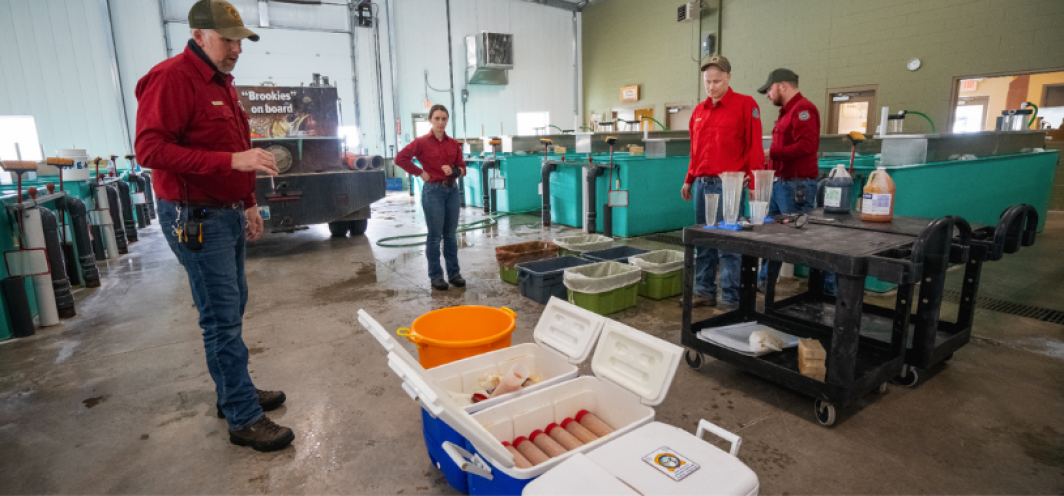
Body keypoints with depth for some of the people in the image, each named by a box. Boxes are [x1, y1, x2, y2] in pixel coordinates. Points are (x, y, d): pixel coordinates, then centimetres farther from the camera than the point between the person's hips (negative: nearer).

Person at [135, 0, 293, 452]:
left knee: (232, 308, 16)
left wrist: (248, 205, 19)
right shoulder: (171, 78, -12)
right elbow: (150, 149, -22)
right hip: (195, 217, -9)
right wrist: (232, 160, -29)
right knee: (222, 317, -5)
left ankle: (233, 393, 31)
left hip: (228, 213, 10)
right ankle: (244, 419, 5)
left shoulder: (222, 84, 17)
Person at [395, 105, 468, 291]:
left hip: (452, 190, 4)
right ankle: (435, 276, 14)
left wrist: (454, 171, -12)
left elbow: (462, 168, 9)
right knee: (435, 235, 3)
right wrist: (420, 173, -10)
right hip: (433, 191, -4)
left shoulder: (453, 143, 6)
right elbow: (400, 158, -10)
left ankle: (454, 273, 22)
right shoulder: (422, 142, -6)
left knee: (451, 234, 12)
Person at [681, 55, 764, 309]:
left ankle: (731, 300, 5)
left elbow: (755, 148, -6)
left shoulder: (745, 104, -2)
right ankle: (704, 292, 19)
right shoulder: (699, 110, 16)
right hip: (702, 183, 6)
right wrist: (689, 181, 19)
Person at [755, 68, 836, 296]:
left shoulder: (803, 108, -10)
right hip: (779, 183, 9)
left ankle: (830, 288, 8)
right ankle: (764, 282, 23)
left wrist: (771, 153, -20)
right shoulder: (787, 112, 18)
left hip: (796, 186, -9)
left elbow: (807, 145, -23)